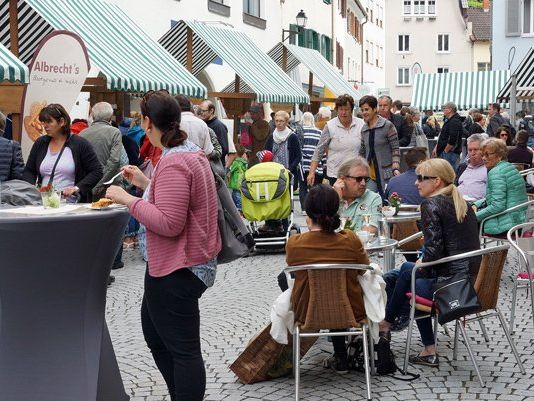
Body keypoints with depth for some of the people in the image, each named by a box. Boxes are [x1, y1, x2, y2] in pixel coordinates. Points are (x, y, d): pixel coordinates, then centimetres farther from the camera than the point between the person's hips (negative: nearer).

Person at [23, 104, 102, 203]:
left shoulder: (80, 144, 3)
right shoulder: (40, 143, 16)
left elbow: (97, 171, 1)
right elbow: (28, 171, 22)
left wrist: (77, 188, -11)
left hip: (70, 201, -3)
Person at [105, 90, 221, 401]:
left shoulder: (173, 163, -23)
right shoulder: (192, 153, 9)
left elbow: (169, 223, -28)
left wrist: (128, 199, -21)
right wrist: (146, 183, 17)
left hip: (176, 270, -11)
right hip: (191, 262, 11)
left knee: (182, 349, -3)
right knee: (154, 332, 24)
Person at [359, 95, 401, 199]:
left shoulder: (387, 126, -6)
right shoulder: (364, 129, 11)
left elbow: (395, 149, -6)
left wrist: (396, 168, -16)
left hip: (385, 173, -5)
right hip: (370, 174, 5)